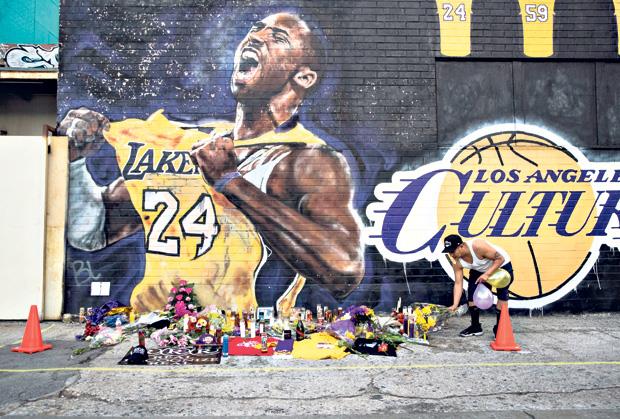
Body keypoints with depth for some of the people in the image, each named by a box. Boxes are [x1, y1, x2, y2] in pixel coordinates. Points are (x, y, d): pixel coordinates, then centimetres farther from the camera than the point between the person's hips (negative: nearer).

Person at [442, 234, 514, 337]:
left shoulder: (478, 246, -41)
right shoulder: (457, 262, -23)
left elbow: (500, 258, -32)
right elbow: (458, 283, -20)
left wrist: (487, 274, -40)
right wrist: (455, 305, -28)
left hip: (501, 265, -5)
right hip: (479, 270, 5)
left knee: (502, 295, -11)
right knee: (472, 292, -5)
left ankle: (499, 328, 3)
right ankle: (475, 327, 9)